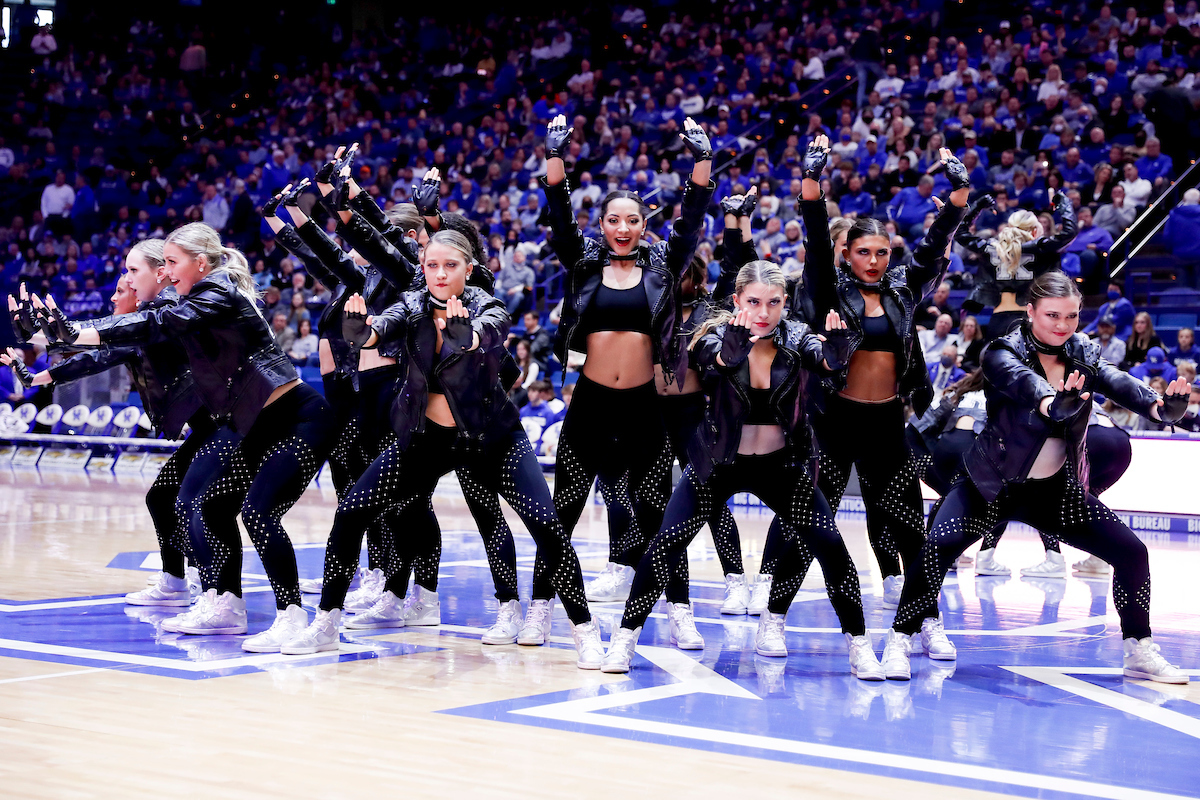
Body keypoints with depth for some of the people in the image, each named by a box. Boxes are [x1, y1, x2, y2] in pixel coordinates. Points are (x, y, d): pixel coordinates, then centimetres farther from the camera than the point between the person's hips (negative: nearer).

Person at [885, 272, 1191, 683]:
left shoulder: (1083, 353, -2)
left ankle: (1139, 652, 16)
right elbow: (1024, 382, -41)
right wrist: (1052, 403, -64)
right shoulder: (1004, 354, -17)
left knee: (1131, 552, -2)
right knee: (939, 545, -27)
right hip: (991, 485, -5)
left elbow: (1119, 382, -21)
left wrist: (1161, 406, -43)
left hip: (1056, 489, 5)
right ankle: (900, 640, -13)